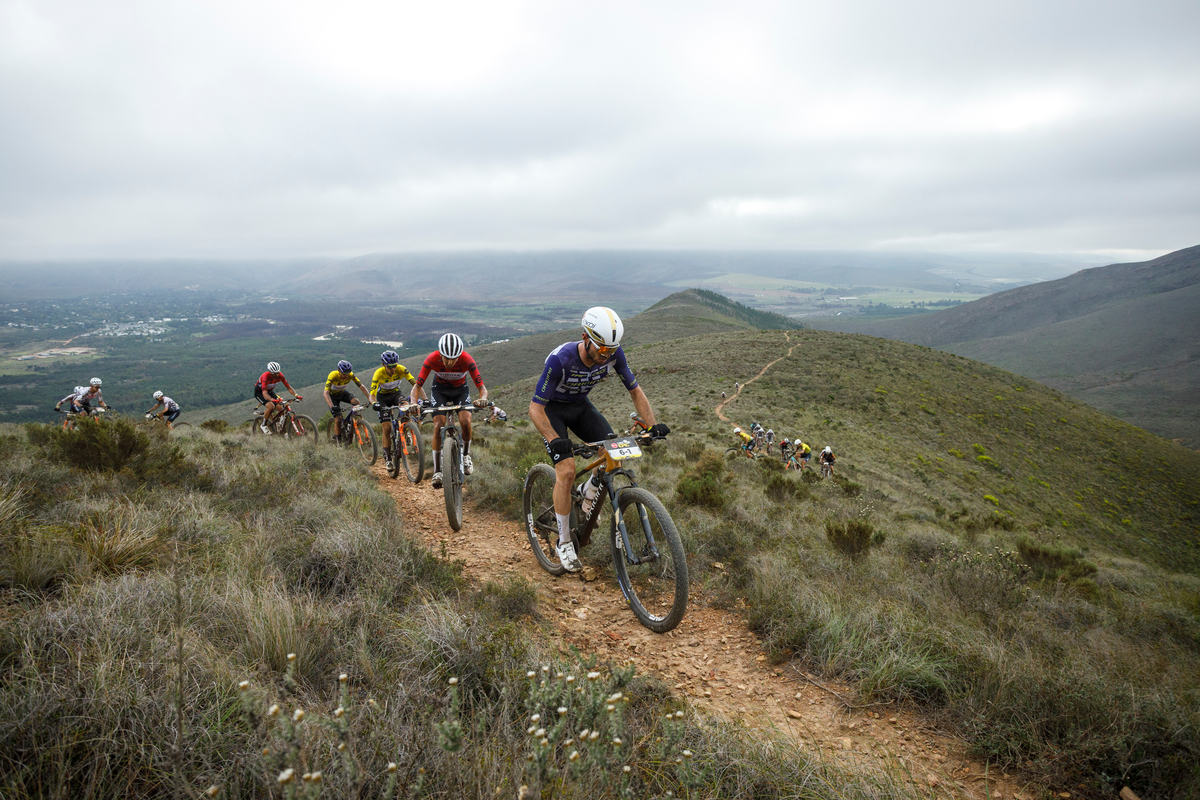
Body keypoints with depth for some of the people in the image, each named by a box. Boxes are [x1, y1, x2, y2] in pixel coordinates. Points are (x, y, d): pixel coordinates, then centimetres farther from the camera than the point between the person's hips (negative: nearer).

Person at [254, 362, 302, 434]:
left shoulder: (280, 375, -22)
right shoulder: (265, 376, -36)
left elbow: (288, 387, -15)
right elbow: (264, 393, -44)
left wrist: (296, 395, -33)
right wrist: (272, 400, -63)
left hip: (269, 391, 5)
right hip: (259, 392, -5)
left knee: (280, 409, -12)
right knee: (271, 406, -29)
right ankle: (264, 425, -7)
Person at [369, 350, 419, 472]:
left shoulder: (401, 369, -25)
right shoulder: (379, 373, -29)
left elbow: (415, 383, -30)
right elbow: (372, 394, -31)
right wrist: (374, 403, -53)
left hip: (395, 393, 2)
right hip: (383, 397, -1)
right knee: (387, 427, -11)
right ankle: (387, 459, -1)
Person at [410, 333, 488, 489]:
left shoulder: (467, 360, -33)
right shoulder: (432, 359, -31)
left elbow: (482, 387, -33)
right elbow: (417, 385, -29)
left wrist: (482, 399, -56)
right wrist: (413, 402, -49)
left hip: (461, 390, 0)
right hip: (440, 390, 0)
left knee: (466, 422, -24)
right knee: (438, 426, -17)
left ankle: (466, 455, 5)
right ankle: (437, 471, -7)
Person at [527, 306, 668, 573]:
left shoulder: (614, 354, -23)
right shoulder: (561, 359, -35)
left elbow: (635, 391, -8)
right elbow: (535, 408, -31)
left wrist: (652, 425, -21)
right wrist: (554, 440, -46)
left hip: (580, 405, 5)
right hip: (552, 408, -4)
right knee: (567, 470, -20)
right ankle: (564, 542, -3)